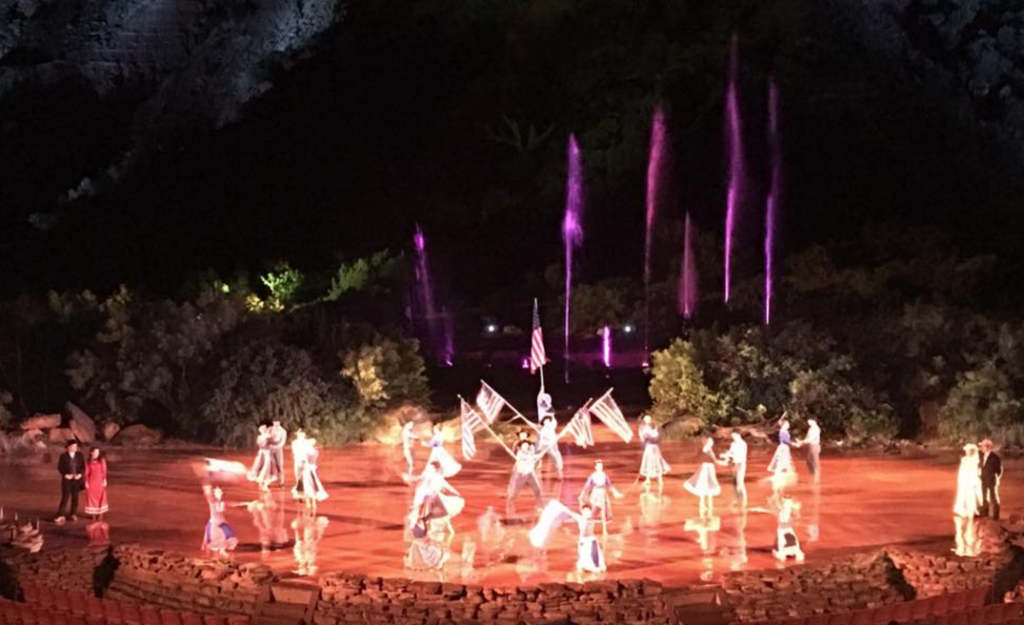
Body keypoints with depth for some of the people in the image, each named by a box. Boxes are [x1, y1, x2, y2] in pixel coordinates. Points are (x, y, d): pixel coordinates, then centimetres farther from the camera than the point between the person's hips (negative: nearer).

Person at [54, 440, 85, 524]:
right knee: (65, 497, -7)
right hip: (67, 480, -3)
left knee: (75, 498, 7)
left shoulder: (79, 456, 5)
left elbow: (83, 466, 5)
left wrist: (80, 474, -11)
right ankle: (60, 516, -4)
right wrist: (65, 475, -15)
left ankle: (73, 515, 16)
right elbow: (60, 467, -3)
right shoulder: (63, 456, -3)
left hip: (77, 480, 3)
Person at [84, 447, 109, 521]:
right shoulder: (88, 462, 3)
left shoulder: (102, 460, 0)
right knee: (92, 498, 3)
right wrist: (86, 482, -3)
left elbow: (104, 471, -1)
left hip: (100, 482, -1)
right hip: (91, 482, 1)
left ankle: (100, 515, 9)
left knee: (101, 498, 2)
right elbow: (87, 473, 3)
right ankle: (93, 515, 11)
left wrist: (104, 480, -7)